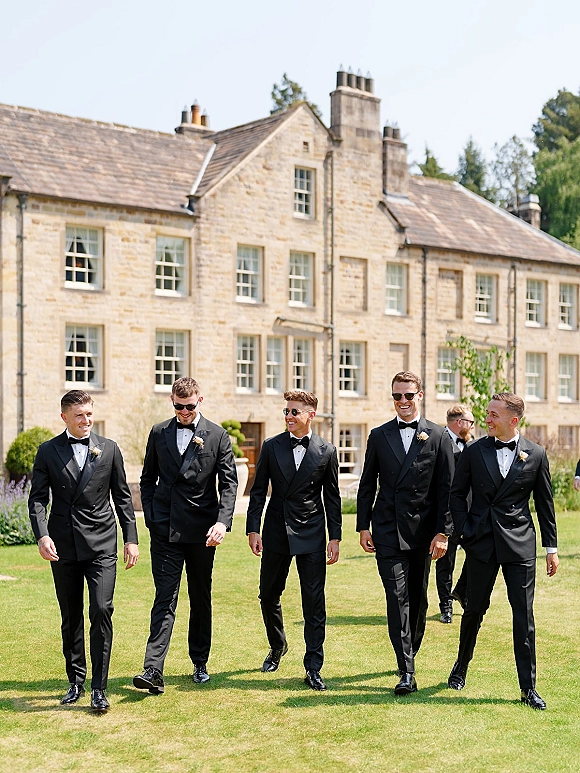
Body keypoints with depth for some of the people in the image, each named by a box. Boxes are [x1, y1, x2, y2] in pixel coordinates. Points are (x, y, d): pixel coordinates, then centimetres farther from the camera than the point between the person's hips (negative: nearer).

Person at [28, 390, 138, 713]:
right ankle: (76, 680, 25)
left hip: (101, 544, -1)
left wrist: (131, 539, 4)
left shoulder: (109, 449, 6)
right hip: (63, 547, 1)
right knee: (71, 617, 10)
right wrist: (42, 535, -14)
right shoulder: (48, 452, 4)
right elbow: (38, 498, 1)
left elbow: (122, 497, 9)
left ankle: (99, 688, -5)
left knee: (101, 610, -11)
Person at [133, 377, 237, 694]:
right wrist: (150, 517, 3)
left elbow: (229, 482, -5)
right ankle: (153, 670, -12)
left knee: (201, 598, 11)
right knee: (165, 597, -7)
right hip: (165, 529, 0)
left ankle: (200, 663, 24)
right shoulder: (159, 433, 8)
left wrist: (222, 521, -18)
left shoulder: (218, 436, 1)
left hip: (202, 529, 0)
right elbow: (148, 478, 14)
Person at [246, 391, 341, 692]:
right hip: (276, 533, 2)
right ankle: (277, 646, 38)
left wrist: (334, 537, 0)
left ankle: (313, 668, 4)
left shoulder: (326, 451, 0)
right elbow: (258, 491, 5)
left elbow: (332, 497, 4)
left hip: (311, 535, -2)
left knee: (314, 602, -2)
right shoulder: (271, 447, 2)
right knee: (269, 596, 12)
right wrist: (253, 529, -2)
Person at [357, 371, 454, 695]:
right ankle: (407, 671, -8)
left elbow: (446, 489, -1)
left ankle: (410, 653, 32)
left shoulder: (439, 437, 1)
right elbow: (367, 486, 10)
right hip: (388, 531, 0)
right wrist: (363, 527, 5)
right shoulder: (379, 436, 7)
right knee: (397, 597, -7)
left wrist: (443, 532, -6)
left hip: (422, 531, 0)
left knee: (418, 598, 11)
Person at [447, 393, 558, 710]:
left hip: (519, 544, -1)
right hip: (481, 542, 1)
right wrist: (464, 530, -1)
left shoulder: (536, 455, 0)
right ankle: (461, 666, 32)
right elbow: (457, 493, 9)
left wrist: (551, 547, 5)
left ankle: (528, 688, 6)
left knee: (524, 614, -1)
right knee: (474, 609, 9)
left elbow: (545, 503, 5)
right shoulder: (474, 452, 2)